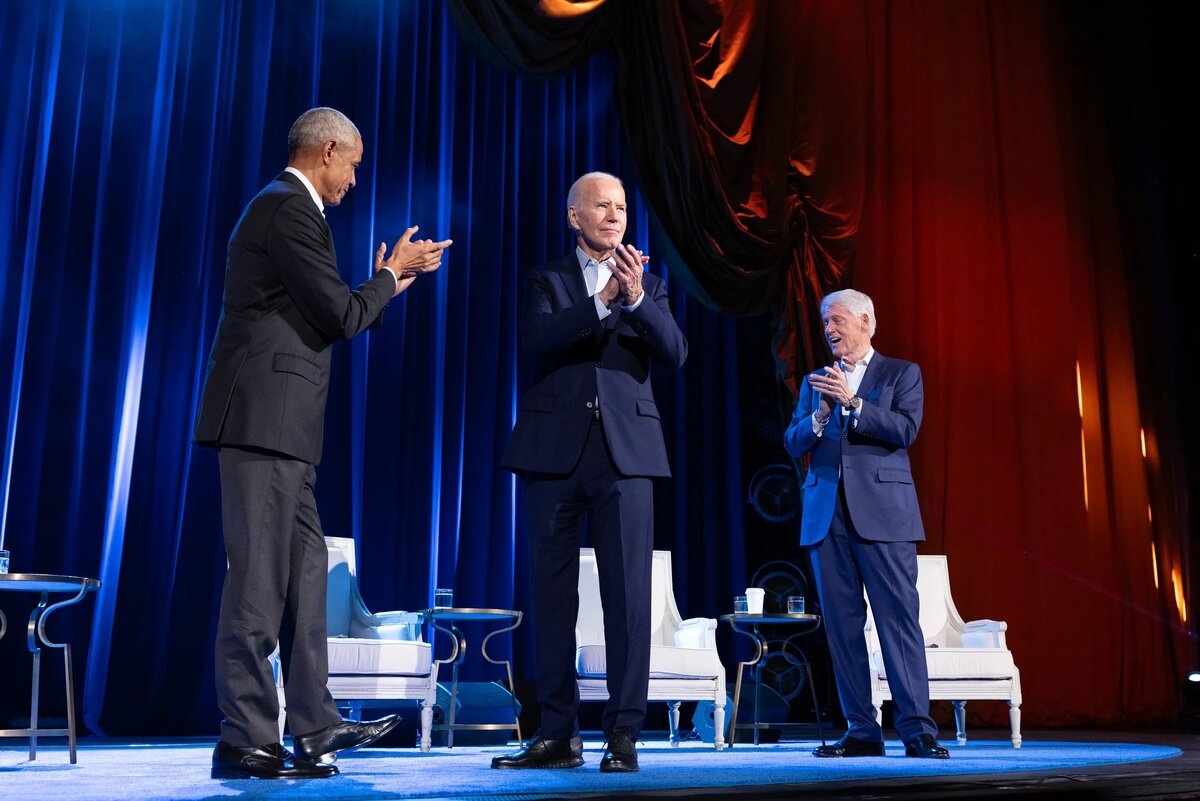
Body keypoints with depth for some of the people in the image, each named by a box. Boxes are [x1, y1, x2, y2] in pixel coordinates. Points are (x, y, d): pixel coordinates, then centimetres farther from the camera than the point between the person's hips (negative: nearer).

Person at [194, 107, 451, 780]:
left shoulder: (286, 208, 23)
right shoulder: (290, 210, -9)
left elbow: (323, 317, 22)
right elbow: (342, 316, -12)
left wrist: (385, 283, 24)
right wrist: (390, 275, 5)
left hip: (280, 425, 11)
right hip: (266, 418, -11)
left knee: (305, 569, 11)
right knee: (259, 576, -7)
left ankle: (314, 724, 18)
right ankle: (245, 739, 1)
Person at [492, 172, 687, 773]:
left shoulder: (648, 282, 15)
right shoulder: (547, 280, 12)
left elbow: (674, 354, 0)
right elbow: (535, 339, -8)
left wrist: (636, 297, -14)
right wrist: (601, 300, -18)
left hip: (625, 451, 0)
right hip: (554, 450, 0)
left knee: (628, 591, -5)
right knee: (552, 591, 4)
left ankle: (623, 733, 2)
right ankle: (558, 733, 13)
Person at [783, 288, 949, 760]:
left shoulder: (902, 374, 9)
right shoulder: (815, 381, 19)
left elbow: (905, 429, -7)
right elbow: (793, 444, 10)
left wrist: (851, 402, -14)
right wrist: (820, 414, -8)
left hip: (882, 512, -4)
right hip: (826, 513, 4)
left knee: (898, 618, -8)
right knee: (842, 623, 3)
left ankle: (916, 730, -4)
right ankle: (861, 731, 8)